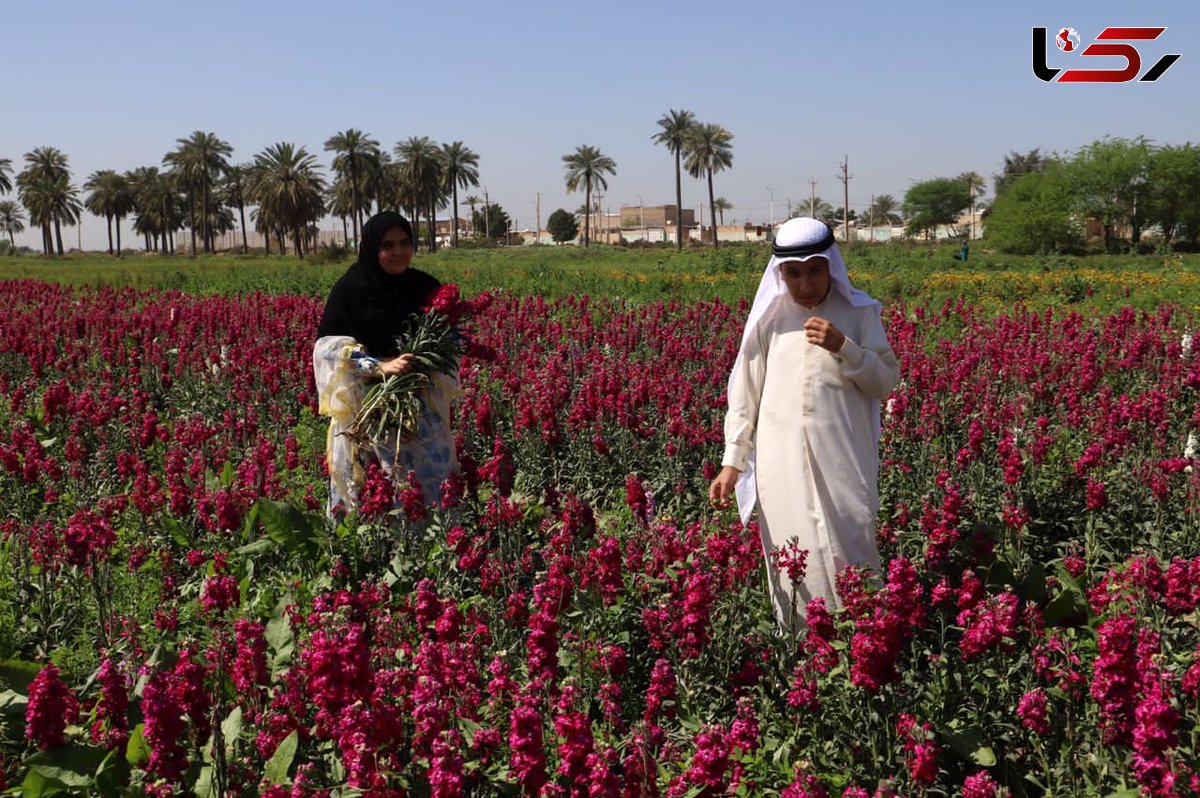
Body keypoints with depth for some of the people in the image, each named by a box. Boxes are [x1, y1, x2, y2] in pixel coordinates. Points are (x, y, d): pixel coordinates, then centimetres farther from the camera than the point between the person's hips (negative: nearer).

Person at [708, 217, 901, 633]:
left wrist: (843, 348, -14)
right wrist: (732, 461, 2)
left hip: (844, 462, 0)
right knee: (790, 559, 1)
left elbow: (887, 382, 1)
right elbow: (744, 394, 7)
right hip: (783, 464, 1)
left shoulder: (859, 313, 4)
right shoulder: (769, 316, 5)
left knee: (849, 549, -2)